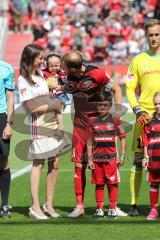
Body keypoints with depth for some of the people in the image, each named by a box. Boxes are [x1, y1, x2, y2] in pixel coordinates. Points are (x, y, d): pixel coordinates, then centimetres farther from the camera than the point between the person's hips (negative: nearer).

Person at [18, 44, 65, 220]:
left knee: (54, 163, 5)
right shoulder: (23, 80, -9)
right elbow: (33, 108, -13)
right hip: (38, 126, -7)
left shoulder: (41, 74, 14)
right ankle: (35, 207, -3)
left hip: (52, 123, 7)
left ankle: (49, 204, 13)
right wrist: (54, 106, -6)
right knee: (38, 164, -6)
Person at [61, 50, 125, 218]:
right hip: (80, 125, 4)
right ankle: (79, 205, 8)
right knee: (79, 166, 0)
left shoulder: (97, 74, -15)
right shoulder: (70, 77, -1)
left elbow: (116, 89, -3)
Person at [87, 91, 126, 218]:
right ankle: (99, 209, 12)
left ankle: (113, 208, 8)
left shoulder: (115, 120, 0)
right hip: (97, 158, 2)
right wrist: (89, 159, 4)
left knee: (112, 184, 1)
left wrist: (123, 156, -2)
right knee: (99, 184, 6)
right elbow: (89, 141, 8)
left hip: (111, 158, -2)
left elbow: (122, 138, 4)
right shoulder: (93, 121, 5)